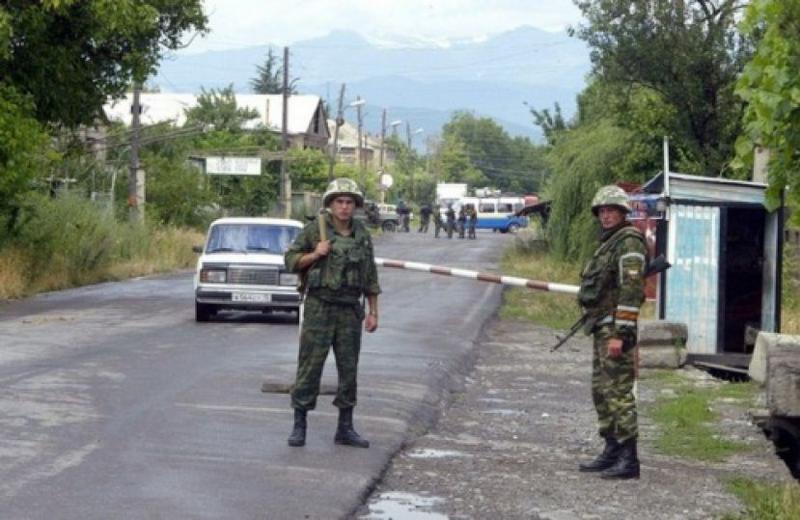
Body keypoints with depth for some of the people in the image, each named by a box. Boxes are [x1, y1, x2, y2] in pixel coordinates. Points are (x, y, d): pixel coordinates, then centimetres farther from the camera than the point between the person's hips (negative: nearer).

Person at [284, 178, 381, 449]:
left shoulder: (362, 235, 8)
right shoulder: (314, 230, -3)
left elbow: (370, 277, 12)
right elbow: (291, 261, 1)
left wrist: (373, 312, 8)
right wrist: (315, 254, -15)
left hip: (350, 311, 4)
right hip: (319, 308, -4)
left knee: (349, 370, 6)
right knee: (309, 368, -3)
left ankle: (345, 429, 14)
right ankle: (299, 426, 5)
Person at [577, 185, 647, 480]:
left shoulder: (629, 243, -12)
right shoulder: (608, 243, 19)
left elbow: (631, 290, -20)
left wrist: (620, 333, -25)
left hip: (616, 327, -11)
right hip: (601, 329, 11)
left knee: (619, 392, -11)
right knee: (601, 391, 14)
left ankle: (629, 459, -10)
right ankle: (612, 452, 21)